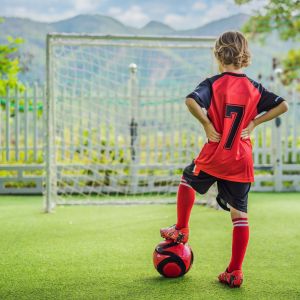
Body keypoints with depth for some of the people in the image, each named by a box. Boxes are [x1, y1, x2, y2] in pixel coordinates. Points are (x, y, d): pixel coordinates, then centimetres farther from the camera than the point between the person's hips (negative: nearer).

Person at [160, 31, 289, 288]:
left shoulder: (214, 83, -7)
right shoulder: (254, 88, 4)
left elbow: (191, 101, -25)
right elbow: (283, 106, -1)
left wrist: (207, 124, -12)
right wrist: (254, 123, 2)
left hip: (214, 156, -2)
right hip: (242, 161, 3)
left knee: (188, 180, 29)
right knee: (240, 214, 7)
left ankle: (181, 230, 36)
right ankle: (235, 272, 9)